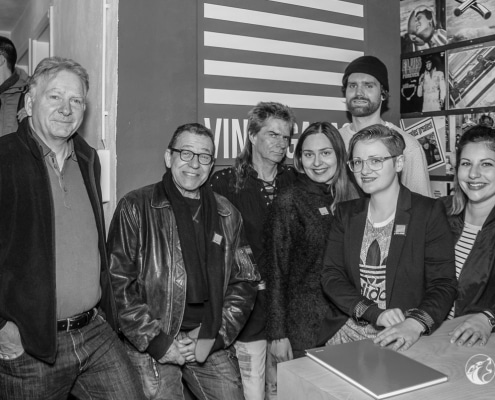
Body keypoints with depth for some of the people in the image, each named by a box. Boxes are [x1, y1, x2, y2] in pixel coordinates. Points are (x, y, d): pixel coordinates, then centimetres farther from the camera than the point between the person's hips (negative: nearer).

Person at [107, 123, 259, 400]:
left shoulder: (226, 214, 7)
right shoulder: (136, 207, -5)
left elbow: (246, 280, 6)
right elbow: (117, 282, -8)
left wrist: (214, 335, -5)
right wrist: (157, 341, -12)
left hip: (212, 344, 3)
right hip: (151, 346, -3)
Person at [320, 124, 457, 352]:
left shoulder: (429, 212, 0)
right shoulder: (346, 213, 10)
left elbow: (443, 285, -5)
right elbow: (331, 276, 2)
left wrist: (414, 324, -24)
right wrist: (376, 313, -13)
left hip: (405, 337, -2)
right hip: (347, 330, 2)